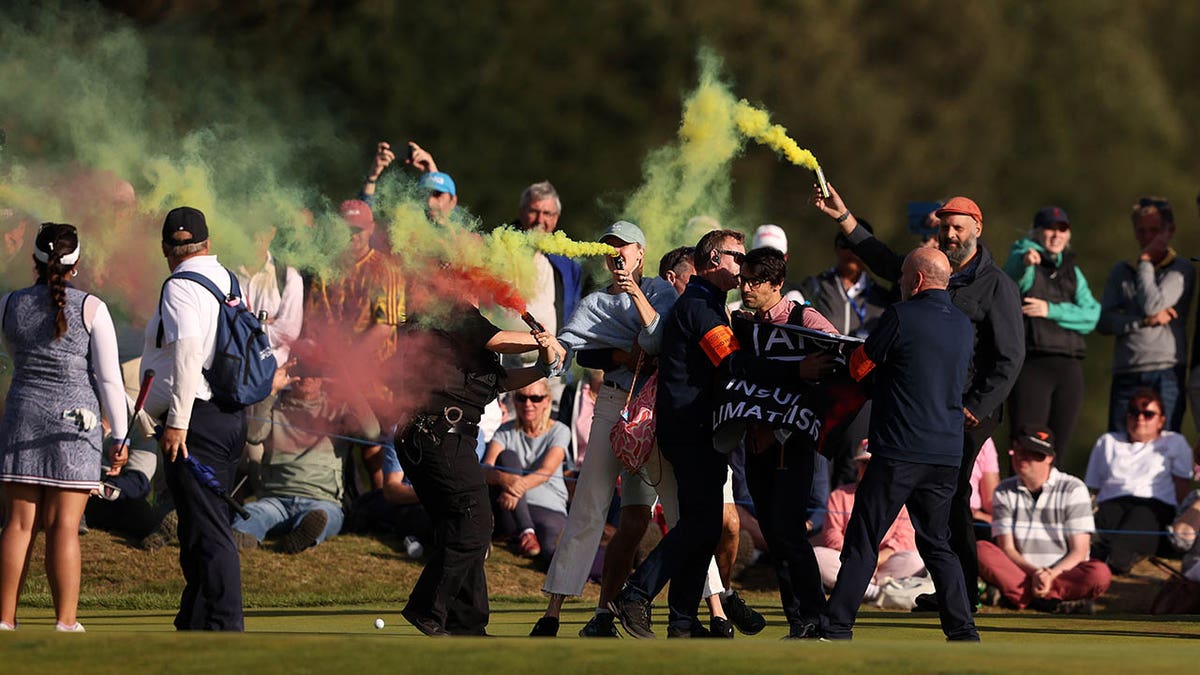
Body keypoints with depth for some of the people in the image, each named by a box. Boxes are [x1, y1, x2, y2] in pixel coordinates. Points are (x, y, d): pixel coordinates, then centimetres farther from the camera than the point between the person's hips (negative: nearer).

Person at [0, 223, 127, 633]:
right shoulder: (91, 309, -5)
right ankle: (66, 624, -5)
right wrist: (119, 436, 0)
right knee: (64, 526, -3)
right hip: (74, 421, -3)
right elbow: (109, 378, -5)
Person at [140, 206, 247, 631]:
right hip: (232, 417, 9)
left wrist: (176, 421, -23)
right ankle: (194, 625, 21)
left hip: (195, 421, -9)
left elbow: (188, 350, -23)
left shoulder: (180, 287, -10)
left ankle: (224, 626, -14)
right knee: (203, 529, 15)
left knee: (207, 531, -10)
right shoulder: (229, 282, 15)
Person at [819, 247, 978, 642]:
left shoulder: (901, 317, -9)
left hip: (899, 451, -6)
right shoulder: (964, 327, 11)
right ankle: (963, 631, 6)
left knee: (863, 542, -1)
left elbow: (858, 368, -2)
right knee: (937, 545, 13)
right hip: (948, 453, 6)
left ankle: (836, 629, -1)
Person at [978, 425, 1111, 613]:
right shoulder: (1004, 491, 9)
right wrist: (1034, 573, -20)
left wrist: (1051, 575, -23)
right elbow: (1006, 548, 0)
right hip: (1018, 572, 2)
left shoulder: (1073, 489, 1)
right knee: (981, 550, -26)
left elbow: (1079, 553, -4)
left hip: (1064, 573, -2)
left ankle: (1025, 597, -33)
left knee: (1100, 574, -33)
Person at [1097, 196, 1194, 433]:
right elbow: (1103, 322, 5)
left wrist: (1145, 262, 0)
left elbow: (1153, 305, -12)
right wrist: (1146, 321, -8)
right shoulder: (1121, 271, 17)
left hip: (1166, 373, -4)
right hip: (1126, 374, 4)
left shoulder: (1182, 270, 4)